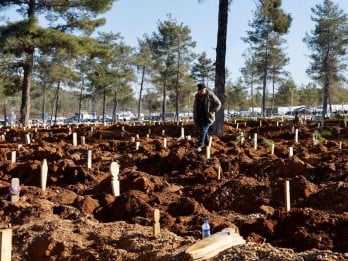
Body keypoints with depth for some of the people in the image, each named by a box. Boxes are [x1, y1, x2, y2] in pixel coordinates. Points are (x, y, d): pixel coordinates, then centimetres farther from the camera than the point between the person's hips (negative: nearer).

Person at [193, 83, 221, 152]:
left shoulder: (210, 95, -8)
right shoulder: (197, 96, 8)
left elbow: (218, 104, -2)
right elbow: (194, 107, 19)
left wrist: (212, 112, -11)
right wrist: (195, 118, 12)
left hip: (207, 118, -6)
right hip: (199, 118, 6)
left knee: (203, 131, -14)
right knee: (205, 132, 10)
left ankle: (199, 146, -13)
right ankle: (207, 145, 22)